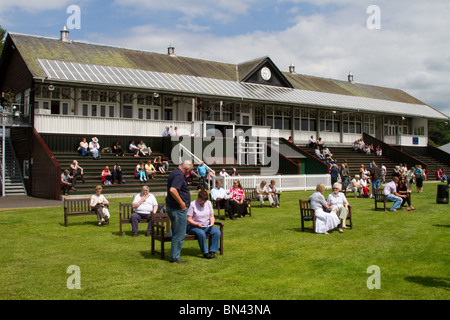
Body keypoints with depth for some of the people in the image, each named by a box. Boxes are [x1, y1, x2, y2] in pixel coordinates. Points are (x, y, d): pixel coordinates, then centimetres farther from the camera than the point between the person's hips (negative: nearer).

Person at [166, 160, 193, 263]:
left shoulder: (174, 173, 15)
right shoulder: (179, 175, -18)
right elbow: (172, 190, -32)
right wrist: (181, 202, -22)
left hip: (171, 206, 11)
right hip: (178, 209, -11)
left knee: (177, 233, 18)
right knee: (179, 234, -1)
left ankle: (174, 255, 25)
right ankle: (175, 257, 6)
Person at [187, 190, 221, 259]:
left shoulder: (208, 203, 8)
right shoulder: (192, 205, -10)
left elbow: (211, 216, 11)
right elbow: (189, 219, -11)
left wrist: (212, 222, -11)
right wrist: (197, 224, -26)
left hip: (206, 226, 5)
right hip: (194, 226, -5)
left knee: (217, 231, -23)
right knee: (201, 233, -37)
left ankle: (212, 251, -19)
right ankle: (205, 253, -25)